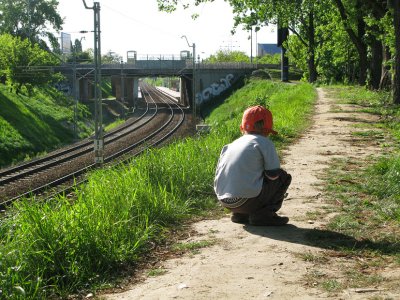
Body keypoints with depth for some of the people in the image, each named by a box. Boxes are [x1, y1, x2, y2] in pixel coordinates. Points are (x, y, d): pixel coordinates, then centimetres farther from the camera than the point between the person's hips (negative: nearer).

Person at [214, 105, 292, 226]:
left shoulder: (229, 146, 19)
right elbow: (273, 174, -3)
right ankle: (263, 214, 0)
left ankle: (240, 214, 17)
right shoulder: (264, 142, 1)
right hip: (247, 201, -7)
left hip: (224, 202, 7)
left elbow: (218, 173, 21)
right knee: (284, 176, 11)